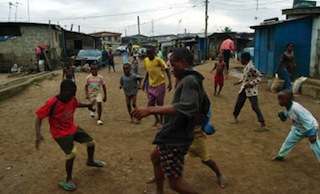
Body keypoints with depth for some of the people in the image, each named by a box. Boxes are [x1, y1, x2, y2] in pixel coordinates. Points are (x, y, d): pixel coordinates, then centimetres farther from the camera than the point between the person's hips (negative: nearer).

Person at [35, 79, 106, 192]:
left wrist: (87, 105, 5)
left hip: (73, 128, 7)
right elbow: (39, 117, -26)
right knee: (72, 154, -19)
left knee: (91, 142, 12)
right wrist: (38, 134, -37)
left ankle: (90, 161, 42)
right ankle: (68, 180, 4)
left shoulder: (72, 99, -10)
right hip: (60, 133, -7)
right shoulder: (52, 104, -29)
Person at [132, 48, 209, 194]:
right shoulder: (194, 80, 11)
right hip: (174, 135, 11)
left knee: (175, 182, -4)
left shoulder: (189, 80, -21)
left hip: (176, 138, -11)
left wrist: (151, 110, -44)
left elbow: (186, 107, -40)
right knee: (155, 157, 30)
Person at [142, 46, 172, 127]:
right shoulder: (146, 60, 1)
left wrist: (170, 83, -18)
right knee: (151, 104, 7)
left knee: (160, 103, 4)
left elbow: (167, 70, -12)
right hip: (151, 85, 5)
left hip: (160, 84, -5)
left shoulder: (158, 60, -15)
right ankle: (156, 119, 28)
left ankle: (161, 120, 23)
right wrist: (144, 82, 12)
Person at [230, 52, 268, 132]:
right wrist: (240, 81, 15)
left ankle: (263, 125, -4)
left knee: (255, 107, -9)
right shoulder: (246, 66, 5)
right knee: (239, 103, 15)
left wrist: (250, 84, -23)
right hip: (244, 88, 9)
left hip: (251, 90, -8)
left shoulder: (251, 67, -22)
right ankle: (235, 117, 37)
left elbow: (260, 76, -19)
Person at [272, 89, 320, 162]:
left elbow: (307, 121, -31)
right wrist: (281, 114, -16)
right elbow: (284, 118, 6)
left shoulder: (296, 108, -36)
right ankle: (280, 156, 37)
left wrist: (311, 134, -28)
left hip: (311, 127, -8)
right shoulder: (288, 107, -10)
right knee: (289, 141, 18)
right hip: (298, 128, 8)